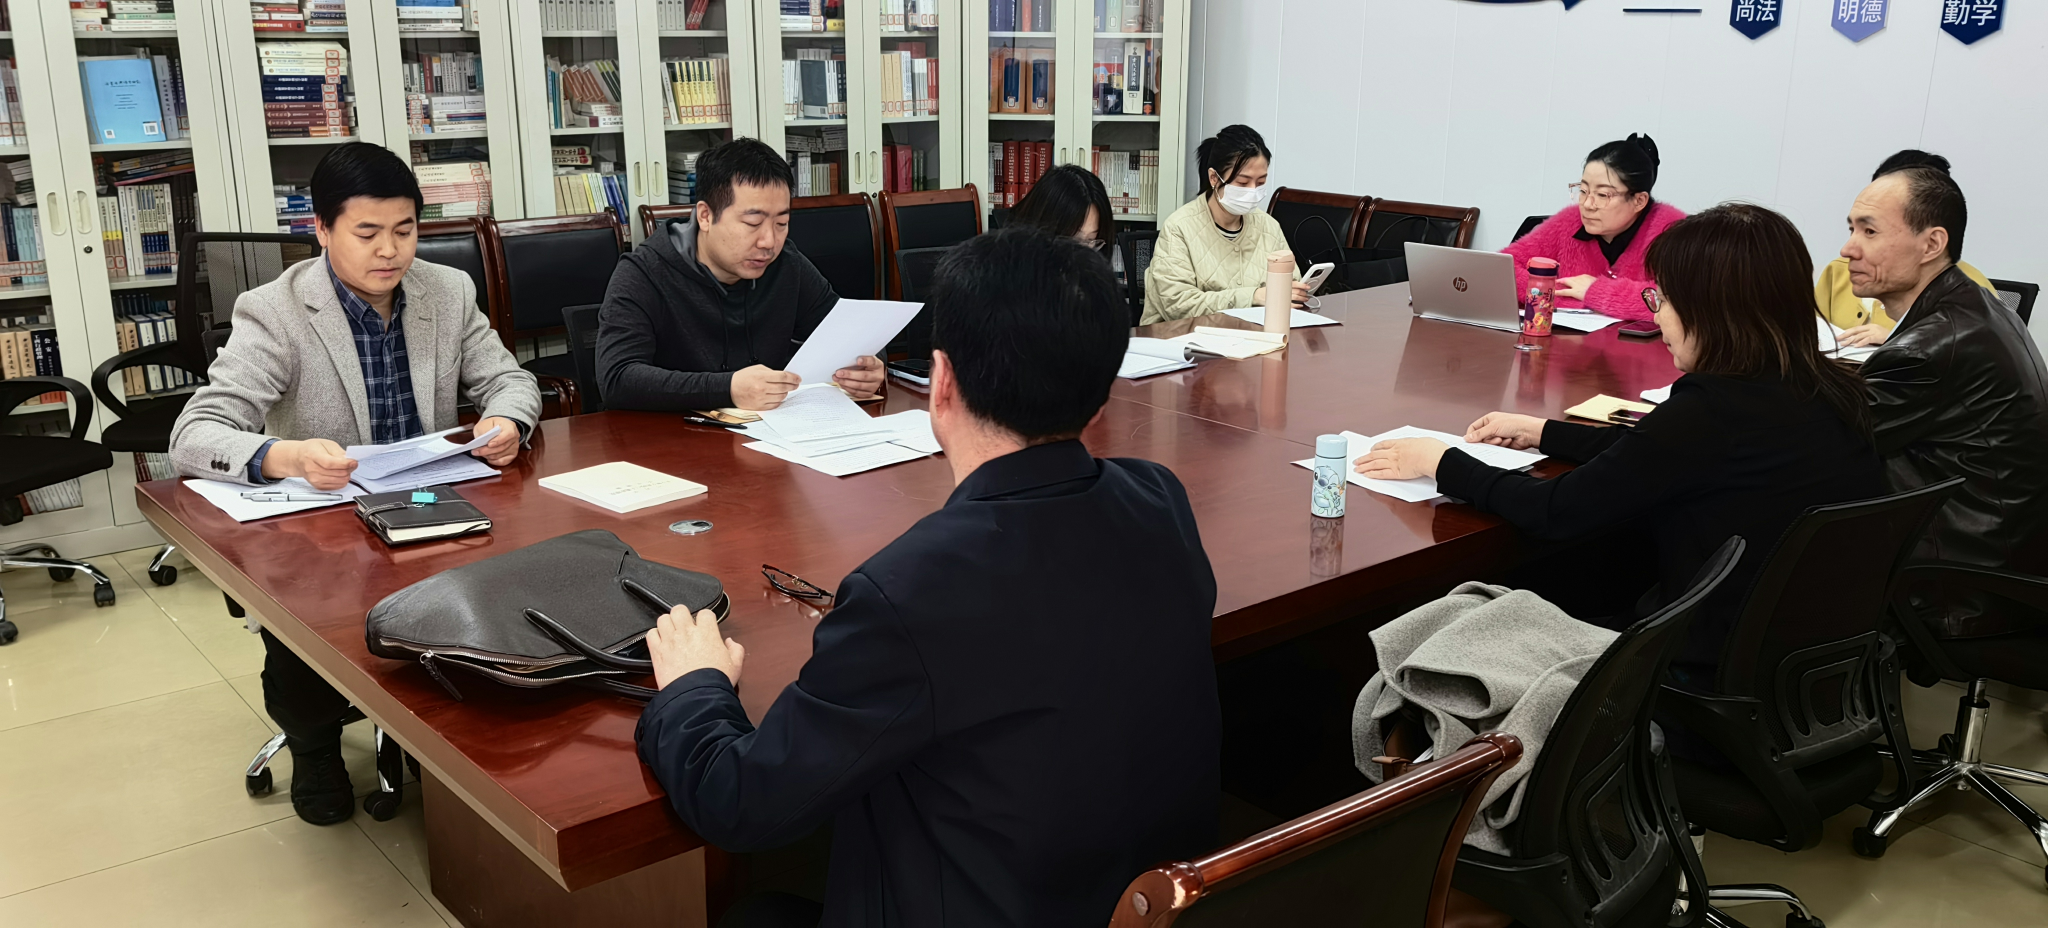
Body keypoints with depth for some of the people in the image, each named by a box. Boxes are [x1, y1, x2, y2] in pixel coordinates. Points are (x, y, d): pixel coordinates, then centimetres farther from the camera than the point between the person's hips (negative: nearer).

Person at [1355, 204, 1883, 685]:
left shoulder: (1714, 411, -24)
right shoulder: (1829, 393, 2)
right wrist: (1541, 433, 20)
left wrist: (1441, 462, -5)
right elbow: (1659, 455, 15)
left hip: (1714, 677, -8)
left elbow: (1558, 511, -18)